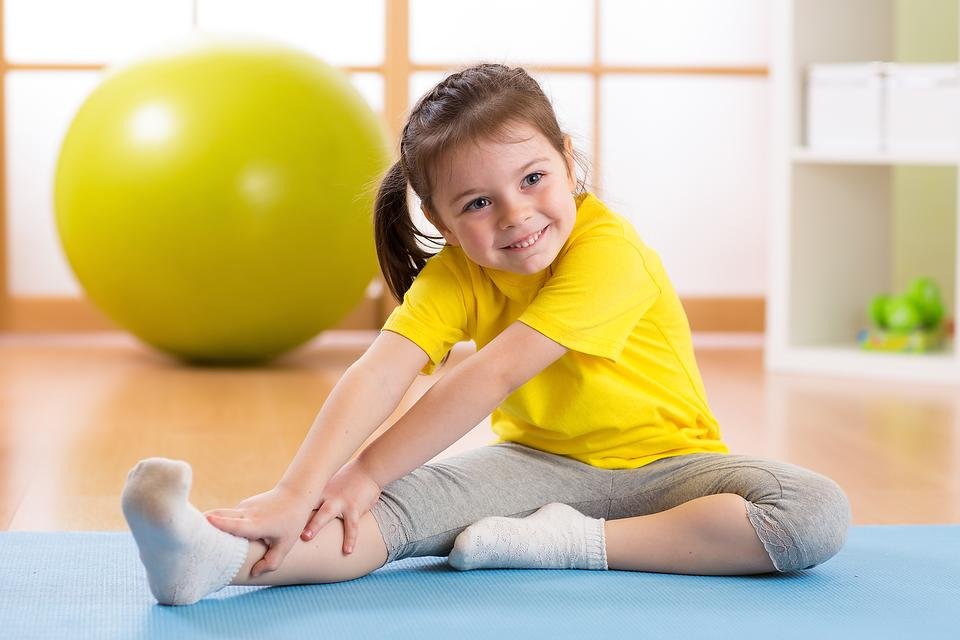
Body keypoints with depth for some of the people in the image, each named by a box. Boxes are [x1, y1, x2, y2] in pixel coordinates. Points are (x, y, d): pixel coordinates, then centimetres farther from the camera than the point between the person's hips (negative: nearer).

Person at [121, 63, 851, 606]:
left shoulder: (608, 250, -26)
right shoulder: (455, 274, -9)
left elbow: (491, 376, -32)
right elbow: (378, 373, -27)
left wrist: (365, 474, -34)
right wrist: (300, 489, -44)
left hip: (662, 460, -2)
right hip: (538, 461, 2)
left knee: (819, 515, -32)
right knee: (407, 498, -28)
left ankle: (571, 542, -33)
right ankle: (220, 559, -48)